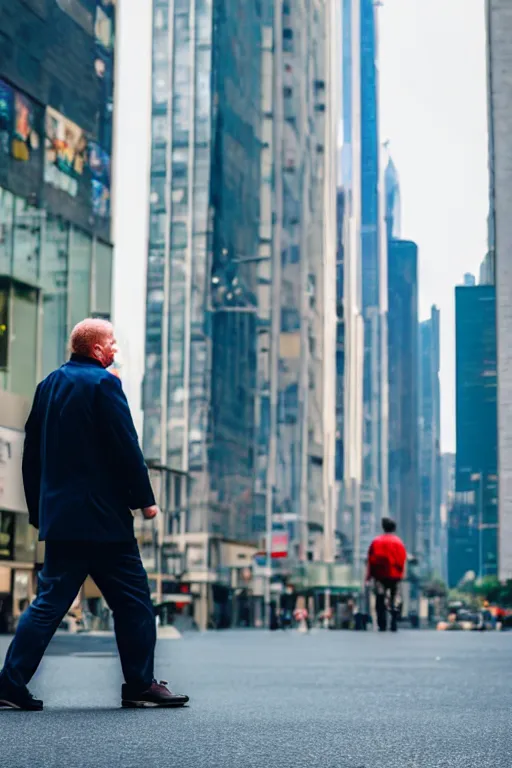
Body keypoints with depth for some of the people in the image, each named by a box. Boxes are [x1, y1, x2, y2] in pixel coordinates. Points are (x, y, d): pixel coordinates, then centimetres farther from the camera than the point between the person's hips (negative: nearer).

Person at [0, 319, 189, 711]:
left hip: (59, 514, 7)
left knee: (50, 601, 8)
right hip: (104, 517, -7)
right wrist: (145, 499, -5)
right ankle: (141, 685, 8)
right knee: (133, 601, 5)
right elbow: (126, 447, -14)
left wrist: (39, 511, 20)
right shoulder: (103, 383, -10)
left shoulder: (48, 385, 13)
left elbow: (32, 453, 15)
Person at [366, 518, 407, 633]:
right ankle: (394, 625, -3)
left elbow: (371, 559, 3)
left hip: (380, 575, 0)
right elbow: (402, 560, -1)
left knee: (380, 601, 4)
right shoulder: (398, 542, 0)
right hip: (395, 575, 0)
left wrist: (369, 575, 8)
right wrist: (400, 573, 8)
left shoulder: (376, 541, 1)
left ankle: (382, 625, -2)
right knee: (394, 601, 4)